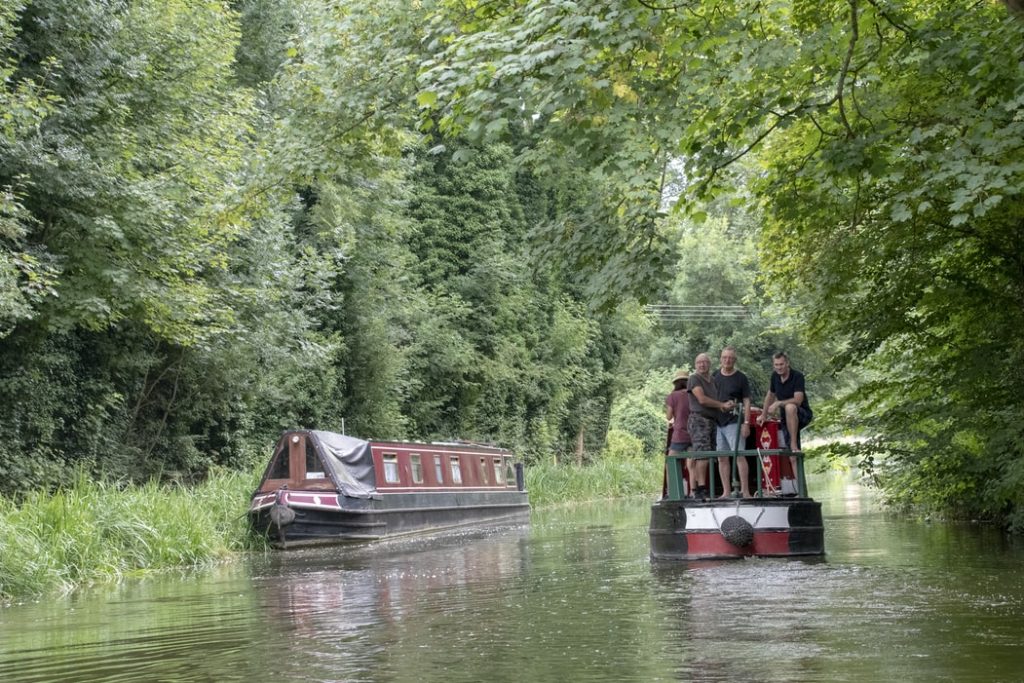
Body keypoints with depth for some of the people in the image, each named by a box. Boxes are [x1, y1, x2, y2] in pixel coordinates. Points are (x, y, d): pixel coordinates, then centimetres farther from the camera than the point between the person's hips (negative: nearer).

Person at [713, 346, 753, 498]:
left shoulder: (741, 378, 0)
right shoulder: (714, 377, 10)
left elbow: (746, 401, -2)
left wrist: (746, 423, -10)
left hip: (734, 422, -4)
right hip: (717, 422, 4)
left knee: (739, 455, -10)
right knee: (722, 458, 6)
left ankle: (745, 491, -11)